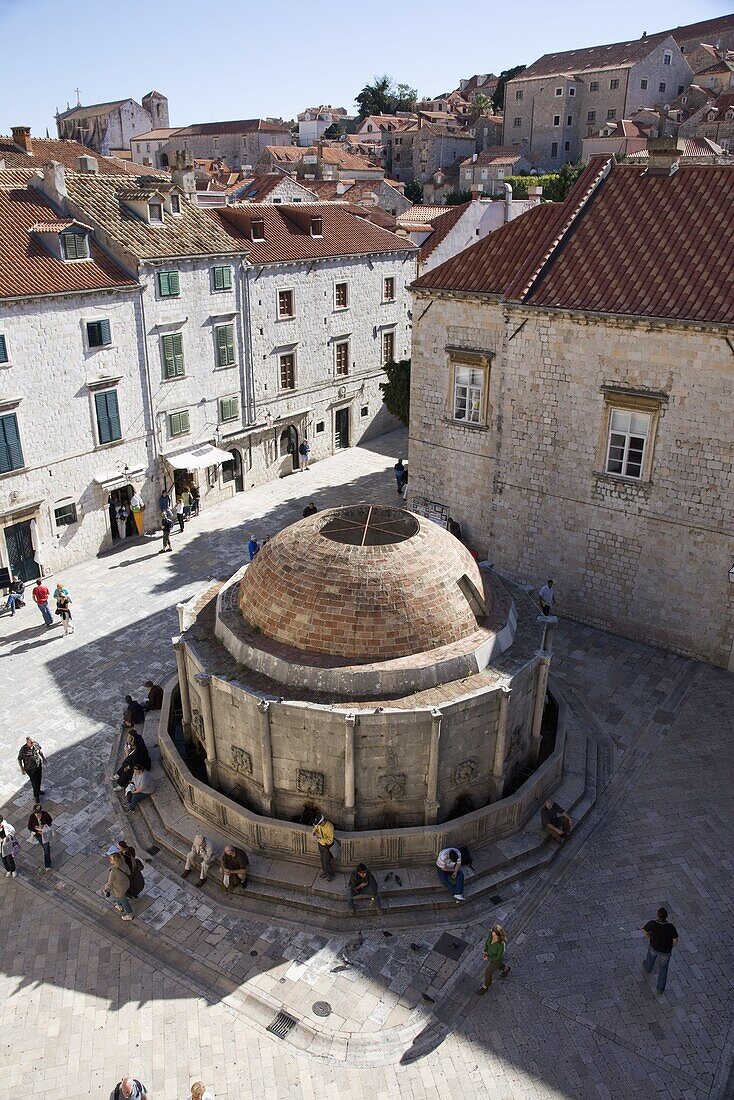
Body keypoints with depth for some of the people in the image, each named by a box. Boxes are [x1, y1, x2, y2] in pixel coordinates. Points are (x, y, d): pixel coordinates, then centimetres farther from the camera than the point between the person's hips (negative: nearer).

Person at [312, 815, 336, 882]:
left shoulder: (329, 827, -34)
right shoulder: (319, 824, -14)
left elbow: (330, 840, -29)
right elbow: (316, 828, 8)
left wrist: (320, 839, -37)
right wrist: (315, 832, -15)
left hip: (327, 846, -7)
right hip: (320, 844, 7)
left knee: (327, 862, 7)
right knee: (322, 860, 23)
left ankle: (330, 875, 31)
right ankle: (325, 873, 45)